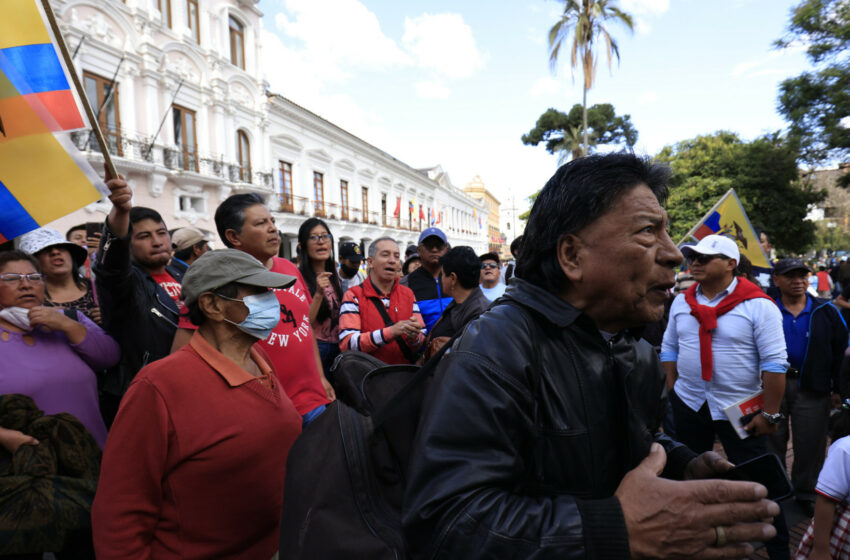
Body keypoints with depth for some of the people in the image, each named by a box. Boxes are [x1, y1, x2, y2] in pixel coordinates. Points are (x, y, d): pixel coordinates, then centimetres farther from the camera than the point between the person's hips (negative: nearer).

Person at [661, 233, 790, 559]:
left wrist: (770, 414, -13)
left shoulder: (758, 305, -13)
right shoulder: (681, 302, 2)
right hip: (688, 404, 5)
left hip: (741, 409, -4)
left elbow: (774, 362, -13)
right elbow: (669, 348, 9)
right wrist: (673, 390, 6)